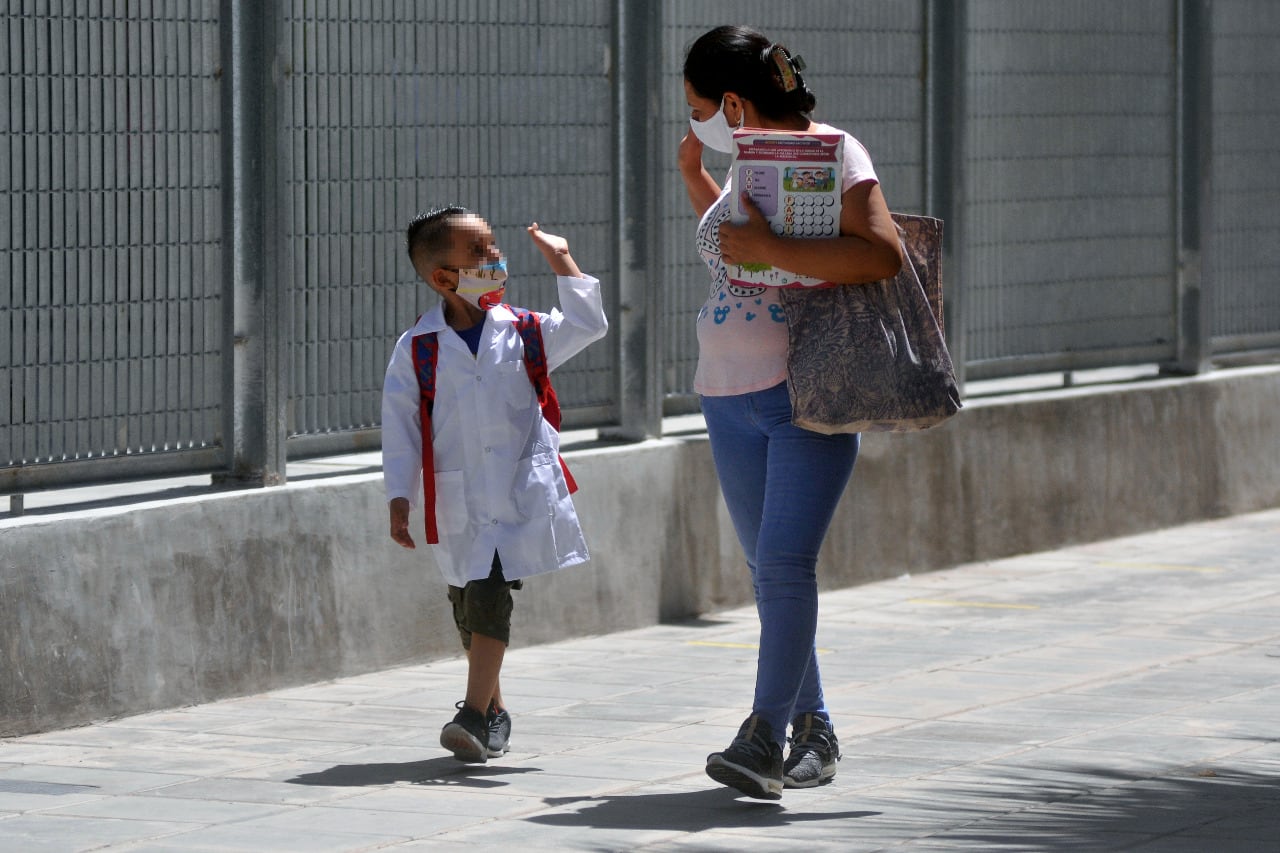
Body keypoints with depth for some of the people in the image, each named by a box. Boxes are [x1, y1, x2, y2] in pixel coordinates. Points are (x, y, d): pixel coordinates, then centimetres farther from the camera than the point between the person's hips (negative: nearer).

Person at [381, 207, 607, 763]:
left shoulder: (523, 333, 5)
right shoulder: (416, 351, 1)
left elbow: (587, 325, 6)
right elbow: (400, 428, 0)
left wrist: (560, 259, 5)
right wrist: (399, 499, -7)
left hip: (521, 497, -2)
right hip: (458, 503, 2)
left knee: (490, 594, -17)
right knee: (467, 606, 12)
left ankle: (474, 717, -21)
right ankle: (493, 710, 31)